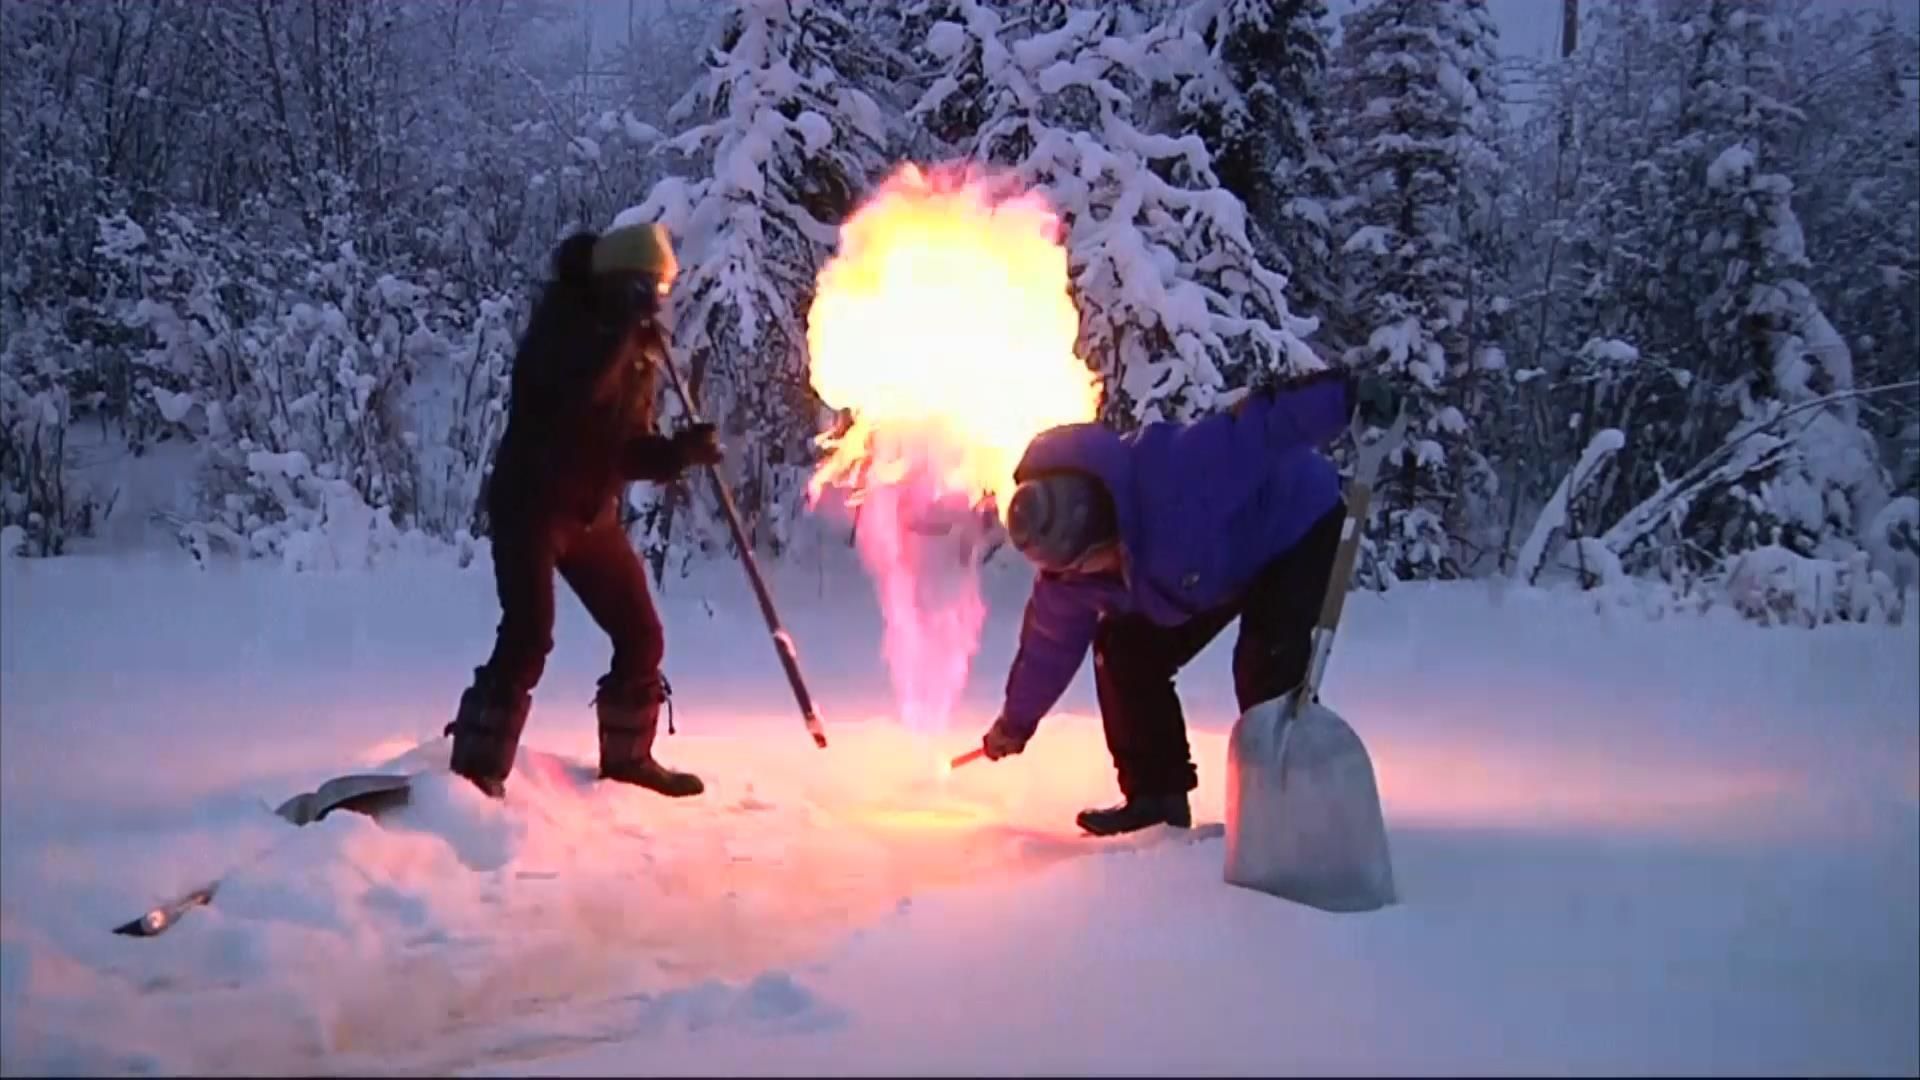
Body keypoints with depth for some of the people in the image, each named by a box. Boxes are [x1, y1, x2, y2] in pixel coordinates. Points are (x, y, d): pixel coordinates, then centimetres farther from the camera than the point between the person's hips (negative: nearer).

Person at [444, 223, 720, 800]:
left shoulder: (639, 352, 10)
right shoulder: (563, 319, -10)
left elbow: (627, 448, 9)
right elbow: (578, 389, -32)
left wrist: (681, 450, -8)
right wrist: (623, 324, -25)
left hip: (593, 513, 7)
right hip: (531, 503, -7)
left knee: (642, 635, 8)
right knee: (529, 635, -19)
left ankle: (626, 754, 26)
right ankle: (477, 768, -11)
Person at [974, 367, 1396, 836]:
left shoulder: (1174, 474, -43)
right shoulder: (1069, 559, -17)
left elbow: (1265, 425, -40)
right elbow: (1051, 643, 0)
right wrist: (1016, 721, 12)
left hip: (1299, 523, -7)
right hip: (1220, 565, 7)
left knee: (1267, 667, -25)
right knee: (1125, 651, -1)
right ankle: (1158, 792, 10)